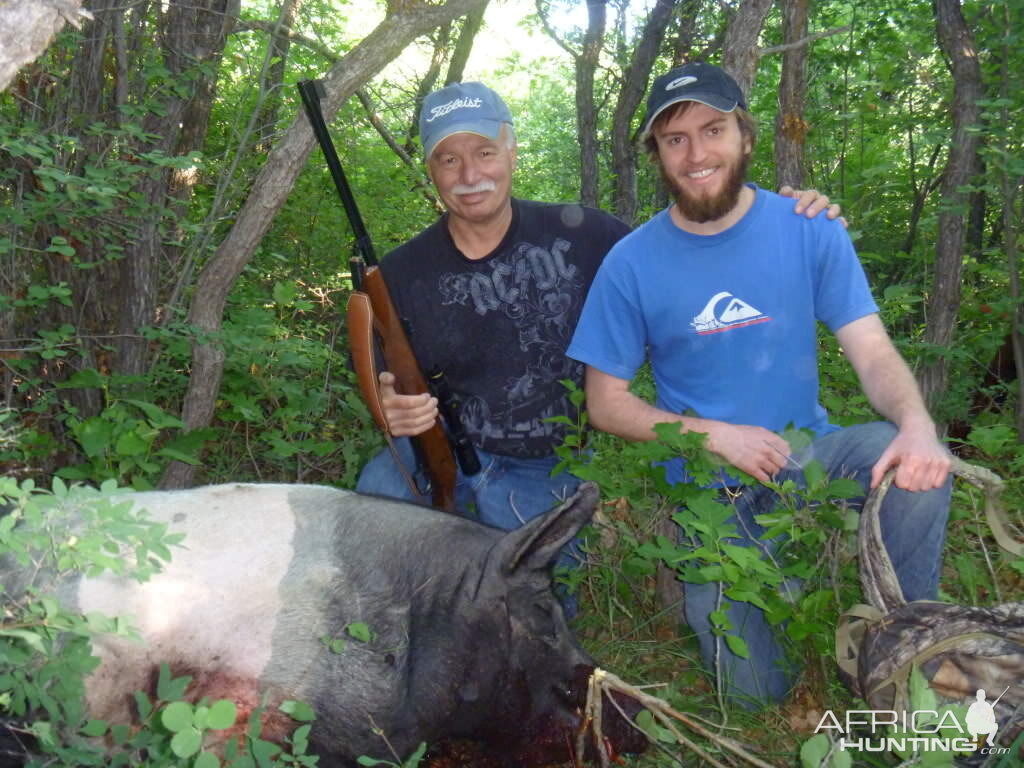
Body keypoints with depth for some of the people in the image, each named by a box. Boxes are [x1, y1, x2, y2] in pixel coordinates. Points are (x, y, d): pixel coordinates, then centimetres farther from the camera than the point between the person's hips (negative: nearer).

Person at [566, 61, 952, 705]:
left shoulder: (809, 231, -6)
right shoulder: (631, 264, -9)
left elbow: (873, 352, -10)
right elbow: (606, 403, -5)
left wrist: (917, 422, -33)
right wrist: (717, 436, -18)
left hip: (806, 451, 1)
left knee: (920, 464, -30)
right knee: (755, 688, -7)